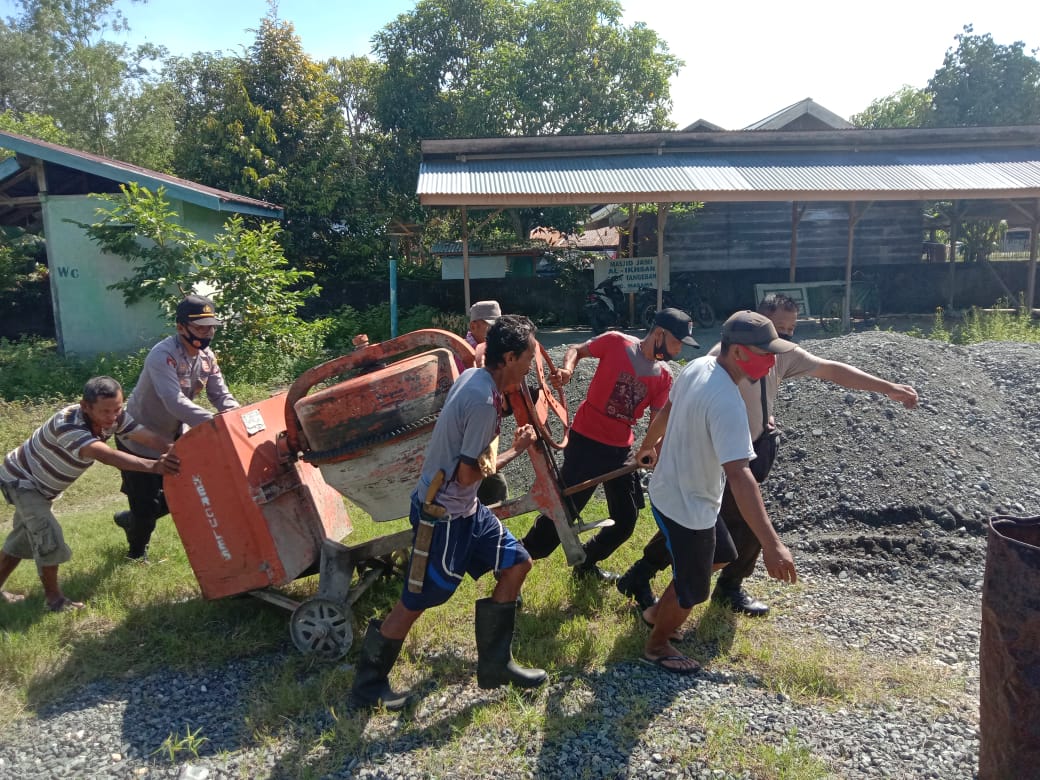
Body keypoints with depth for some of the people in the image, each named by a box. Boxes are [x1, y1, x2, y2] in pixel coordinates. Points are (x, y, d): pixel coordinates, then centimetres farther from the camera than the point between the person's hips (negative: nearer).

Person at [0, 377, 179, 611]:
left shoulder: (115, 417, -22)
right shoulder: (66, 425, -44)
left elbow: (150, 438, -29)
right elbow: (105, 455, -60)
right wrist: (153, 466, -73)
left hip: (41, 485, 8)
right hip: (21, 479, -8)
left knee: (24, 539, 20)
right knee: (49, 537, -16)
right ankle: (53, 597, 2)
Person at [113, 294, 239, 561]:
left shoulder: (207, 357, -6)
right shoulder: (163, 356, -31)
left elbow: (221, 395, -10)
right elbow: (176, 402, -44)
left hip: (171, 437, 7)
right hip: (138, 439, -7)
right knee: (146, 503, 2)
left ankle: (130, 520, 44)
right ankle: (137, 554, 31)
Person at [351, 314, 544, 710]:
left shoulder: (472, 376, 1)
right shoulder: (484, 401, -27)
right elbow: (468, 474, -22)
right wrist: (516, 449, -10)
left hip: (463, 508, 10)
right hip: (443, 514, -10)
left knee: (516, 563, 14)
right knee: (415, 603, 5)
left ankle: (494, 665, 25)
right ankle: (368, 684, 26)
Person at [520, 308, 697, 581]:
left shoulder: (663, 376, 2)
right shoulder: (616, 342, -11)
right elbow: (577, 349, 3)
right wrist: (567, 367, -18)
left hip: (621, 449, 6)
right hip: (586, 442, -6)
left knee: (626, 520, 12)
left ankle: (586, 564, 34)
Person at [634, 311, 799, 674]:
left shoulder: (699, 366, -5)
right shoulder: (726, 402, -33)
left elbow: (666, 411, 13)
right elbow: (738, 475, -41)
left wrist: (648, 446, 31)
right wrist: (771, 544, -44)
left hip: (672, 491, 9)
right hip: (686, 507, -9)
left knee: (720, 555, 29)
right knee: (692, 591, 13)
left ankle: (659, 611, 45)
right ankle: (657, 645, 39)